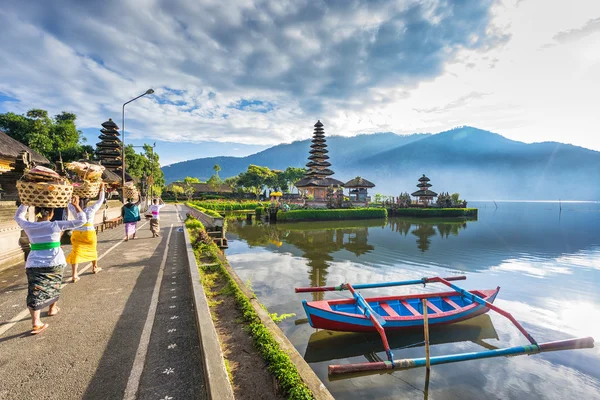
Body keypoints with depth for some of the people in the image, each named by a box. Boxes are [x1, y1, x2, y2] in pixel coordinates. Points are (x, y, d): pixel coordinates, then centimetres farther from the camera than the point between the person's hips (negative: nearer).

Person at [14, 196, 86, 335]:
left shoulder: (29, 227, -1)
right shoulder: (56, 226, -11)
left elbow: (18, 216, 22)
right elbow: (81, 220, -14)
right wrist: (75, 205, -10)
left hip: (34, 264, 1)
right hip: (55, 263, -1)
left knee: (35, 292, -1)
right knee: (54, 287, 23)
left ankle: (36, 323, -11)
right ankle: (52, 308, 42)